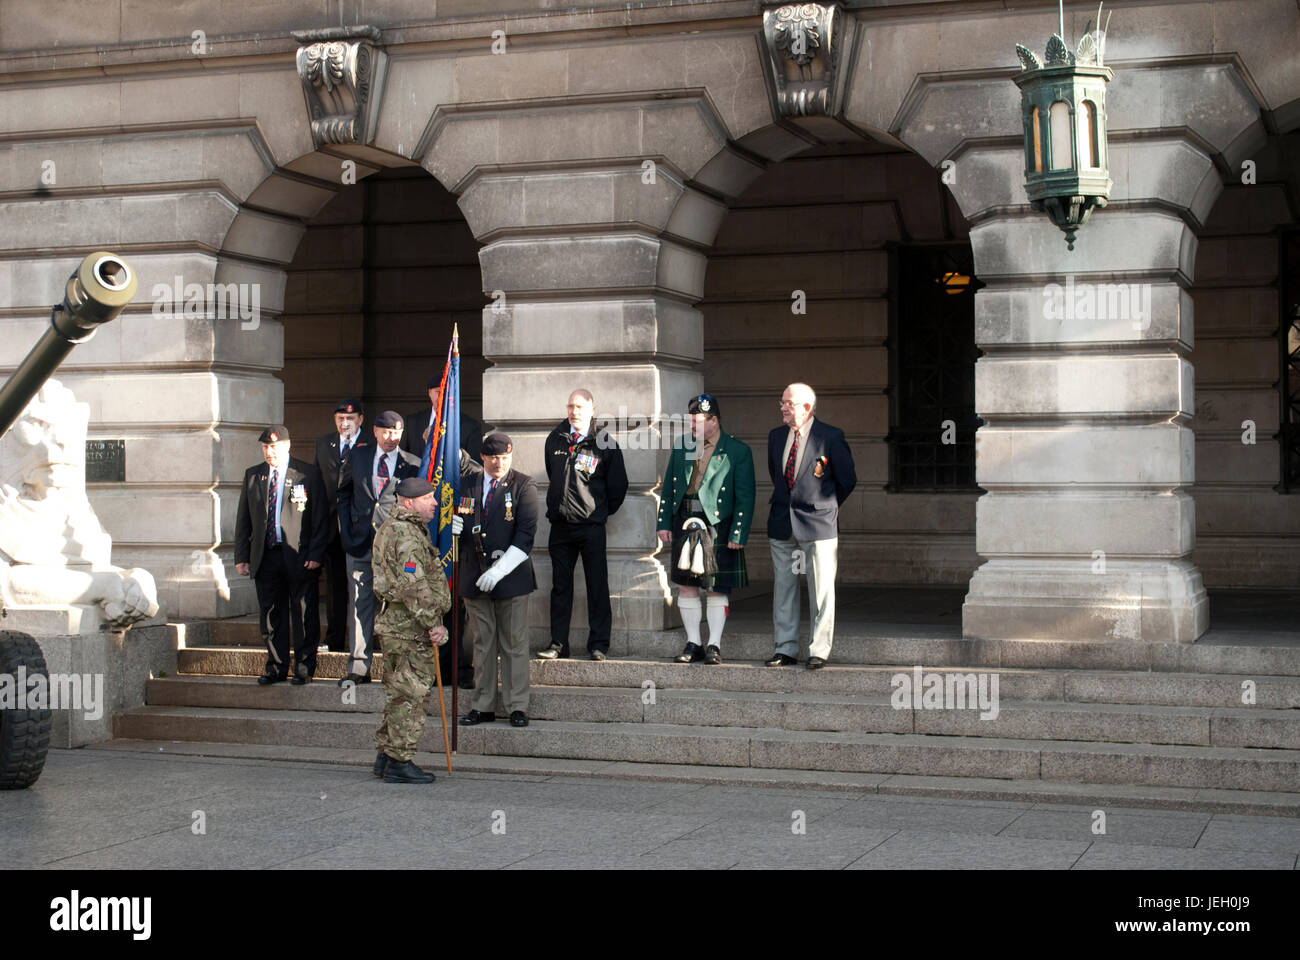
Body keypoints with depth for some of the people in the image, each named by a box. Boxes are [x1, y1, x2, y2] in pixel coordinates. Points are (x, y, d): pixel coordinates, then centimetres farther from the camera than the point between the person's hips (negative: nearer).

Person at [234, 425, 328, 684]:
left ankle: (304, 667, 10)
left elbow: (320, 517, -3)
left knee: (303, 613, 1)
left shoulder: (307, 474, -1)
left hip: (300, 557, -4)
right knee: (271, 612, 8)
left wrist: (316, 554, -10)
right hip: (265, 557, 4)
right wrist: (241, 556, 6)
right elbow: (243, 519, 13)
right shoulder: (252, 476, 12)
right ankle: (276, 666, 18)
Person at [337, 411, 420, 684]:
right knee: (360, 604, 2)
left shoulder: (413, 465, 1)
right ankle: (359, 667, 5)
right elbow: (344, 494, 17)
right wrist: (346, 529, 8)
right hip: (360, 542, 2)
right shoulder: (358, 456, 9)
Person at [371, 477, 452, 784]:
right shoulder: (407, 533, -17)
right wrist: (433, 624, -19)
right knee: (410, 695, -5)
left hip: (393, 623, 11)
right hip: (410, 628, -11)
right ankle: (399, 762, 0)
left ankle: (385, 756, 23)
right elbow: (414, 586, -23)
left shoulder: (390, 528, 17)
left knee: (397, 694, 17)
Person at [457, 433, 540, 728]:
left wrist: (499, 570, -18)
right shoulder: (466, 481, 10)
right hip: (474, 576, 3)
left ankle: (517, 707, 7)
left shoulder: (523, 485, -2)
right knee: (483, 644, 9)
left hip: (511, 575, -3)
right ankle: (483, 706, 15)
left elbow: (526, 533, -10)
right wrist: (451, 524, -6)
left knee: (514, 644, 0)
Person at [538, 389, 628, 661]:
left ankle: (599, 645, 5)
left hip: (591, 526, -4)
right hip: (560, 524, 4)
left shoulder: (605, 444, -4)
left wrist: (602, 511, 9)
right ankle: (558, 643, 12)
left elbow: (617, 486, 3)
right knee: (560, 586, 7)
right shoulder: (555, 439, 8)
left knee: (597, 586, 0)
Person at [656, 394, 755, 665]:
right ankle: (693, 644, 15)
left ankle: (715, 645, 9)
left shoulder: (738, 452, -4)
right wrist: (664, 523, 7)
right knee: (686, 585, 6)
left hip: (717, 528, -4)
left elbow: (745, 498, -6)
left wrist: (738, 534, -12)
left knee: (717, 589, 1)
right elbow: (668, 488, 14)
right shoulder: (682, 447, 10)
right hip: (685, 525, 4)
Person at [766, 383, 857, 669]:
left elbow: (847, 480, 2)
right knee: (783, 587, 7)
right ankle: (786, 649, 14)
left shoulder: (831, 437, -7)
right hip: (781, 525, 5)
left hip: (818, 526, -5)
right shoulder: (776, 437, 9)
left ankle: (819, 651, 6)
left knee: (821, 589, -1)